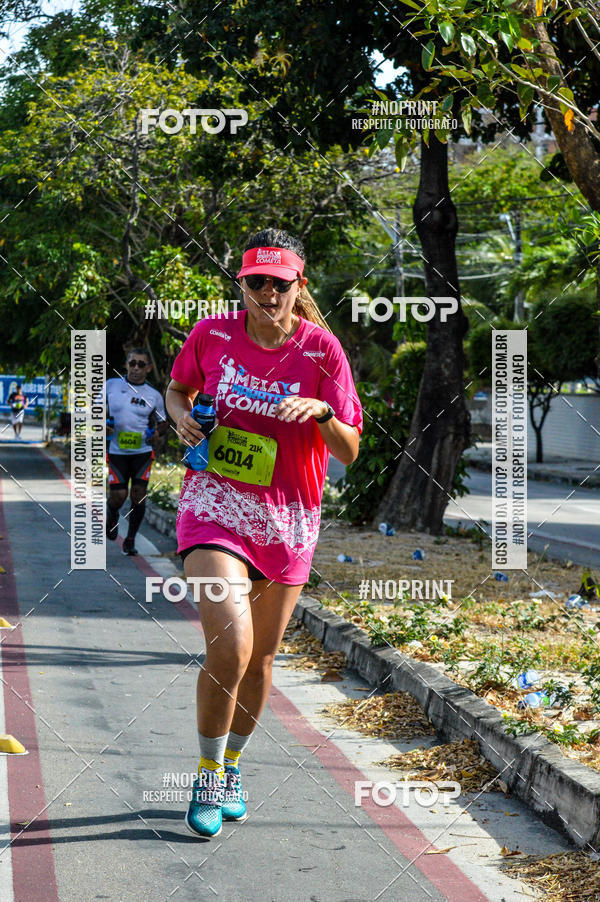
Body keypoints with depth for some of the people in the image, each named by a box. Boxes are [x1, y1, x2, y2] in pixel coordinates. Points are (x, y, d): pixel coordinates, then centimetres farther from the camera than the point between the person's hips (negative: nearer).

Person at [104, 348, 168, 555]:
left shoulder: (154, 395, 4)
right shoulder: (111, 385, 2)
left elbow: (163, 422, 16)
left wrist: (157, 432, -6)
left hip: (143, 452, 1)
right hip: (116, 451, -1)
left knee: (139, 496, -6)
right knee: (118, 496, -6)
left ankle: (130, 539, 11)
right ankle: (111, 516, 30)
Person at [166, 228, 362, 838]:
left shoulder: (322, 350, -6)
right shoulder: (211, 336, -3)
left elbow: (349, 452, -8)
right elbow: (178, 387, 18)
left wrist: (322, 412, -27)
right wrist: (181, 416, -4)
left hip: (288, 520, 2)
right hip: (214, 507, -1)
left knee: (259, 658, 13)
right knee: (228, 649, -20)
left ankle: (231, 766, 37)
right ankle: (207, 774, 1)